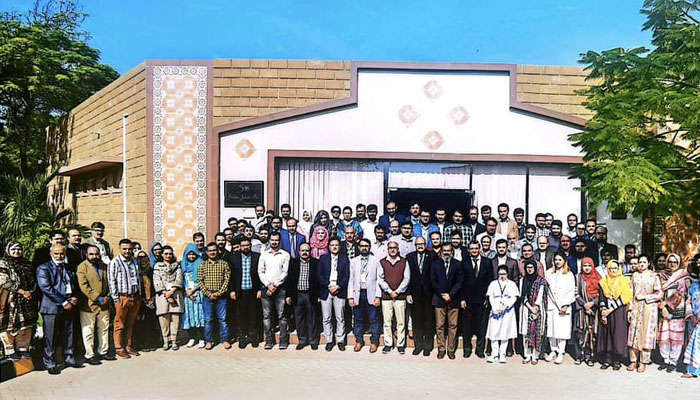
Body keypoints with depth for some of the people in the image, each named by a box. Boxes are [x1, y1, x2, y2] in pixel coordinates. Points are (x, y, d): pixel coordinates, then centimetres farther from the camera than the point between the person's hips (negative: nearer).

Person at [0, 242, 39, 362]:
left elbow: (34, 281, 13)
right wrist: (22, 291, -18)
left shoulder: (27, 264, 13)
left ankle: (23, 348, 19)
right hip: (10, 301, -5)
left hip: (27, 302, 5)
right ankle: (10, 351, 11)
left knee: (25, 325, 8)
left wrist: (31, 292, -5)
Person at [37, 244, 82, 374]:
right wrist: (64, 302, -16)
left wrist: (74, 298, -1)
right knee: (50, 337, 0)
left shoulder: (69, 269, 15)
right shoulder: (43, 268, -5)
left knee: (68, 334, 12)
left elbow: (75, 285, 20)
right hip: (51, 308, -6)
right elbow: (46, 288, -14)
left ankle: (69, 358, 23)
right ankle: (50, 363, 10)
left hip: (69, 307, 6)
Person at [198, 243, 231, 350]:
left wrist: (219, 293, -11)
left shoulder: (224, 264, 3)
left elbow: (227, 279, -2)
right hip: (207, 297, 1)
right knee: (208, 320, 6)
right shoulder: (203, 265, 6)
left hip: (221, 296, -1)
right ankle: (208, 341, 16)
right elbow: (200, 281, 1)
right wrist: (209, 294, -8)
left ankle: (224, 340, 13)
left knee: (223, 319, 3)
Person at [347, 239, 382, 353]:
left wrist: (378, 296, -8)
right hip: (358, 294, 2)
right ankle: (359, 341, 22)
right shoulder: (353, 261, 10)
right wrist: (350, 297, 1)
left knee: (374, 319, 2)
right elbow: (351, 280, 8)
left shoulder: (376, 261, 3)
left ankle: (374, 342, 15)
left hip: (371, 294, -2)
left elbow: (379, 279, -1)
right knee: (358, 319, 8)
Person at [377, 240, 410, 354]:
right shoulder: (382, 262, 7)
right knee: (387, 322, 3)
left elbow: (407, 278, 1)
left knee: (401, 322, 1)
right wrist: (390, 291, -8)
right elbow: (380, 279, 1)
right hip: (386, 296, 1)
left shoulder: (404, 262, 6)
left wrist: (397, 291, -7)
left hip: (400, 296, 0)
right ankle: (388, 344, 11)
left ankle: (400, 345, 10)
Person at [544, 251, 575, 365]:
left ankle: (561, 353, 1)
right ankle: (553, 350, 11)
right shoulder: (548, 273, 13)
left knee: (562, 330, -5)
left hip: (564, 307, -2)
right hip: (551, 305, 2)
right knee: (551, 329, 1)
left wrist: (565, 305, -9)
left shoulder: (569, 275, 5)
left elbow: (571, 292, -1)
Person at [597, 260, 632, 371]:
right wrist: (603, 312, -7)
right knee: (606, 335, 2)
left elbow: (623, 298, -8)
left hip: (619, 312, -2)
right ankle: (606, 360, 8)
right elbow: (601, 298, 5)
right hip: (606, 311, 2)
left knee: (618, 335, -3)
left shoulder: (624, 281, 2)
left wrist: (611, 309, -13)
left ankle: (617, 361, 6)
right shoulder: (603, 282, 10)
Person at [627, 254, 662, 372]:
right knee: (634, 334, 2)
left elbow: (659, 294, -3)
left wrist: (645, 297, -12)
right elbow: (631, 293, 8)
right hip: (636, 308, 3)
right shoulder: (635, 275, 9)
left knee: (646, 334, 0)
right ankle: (633, 361, 10)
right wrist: (630, 309, 4)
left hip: (649, 308, -2)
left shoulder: (654, 276, 0)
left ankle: (643, 362, 9)